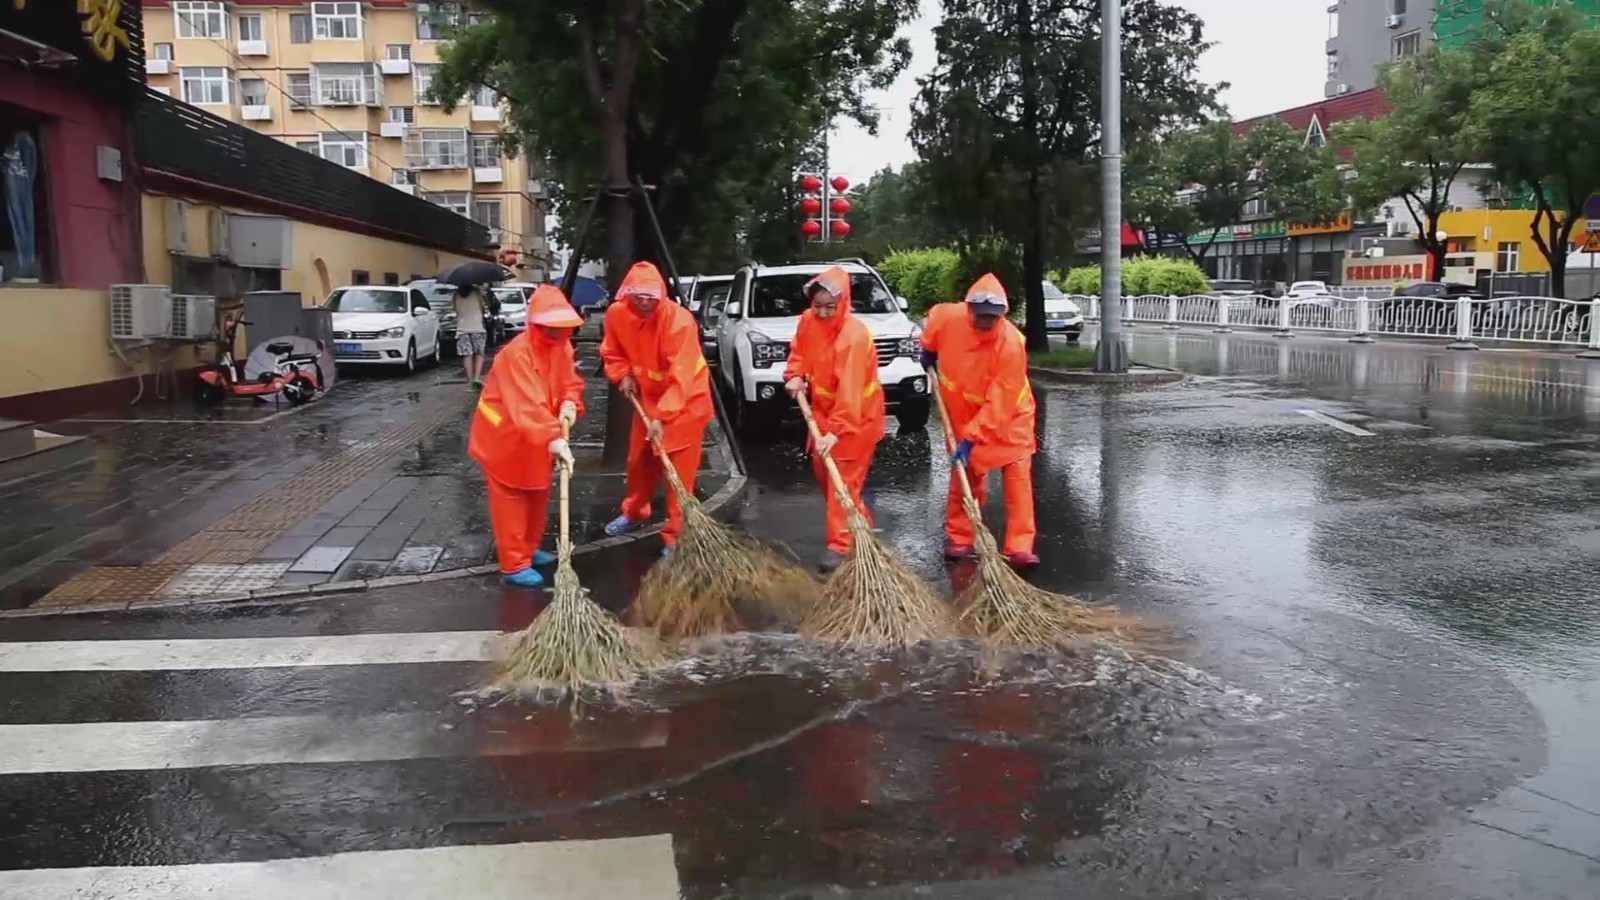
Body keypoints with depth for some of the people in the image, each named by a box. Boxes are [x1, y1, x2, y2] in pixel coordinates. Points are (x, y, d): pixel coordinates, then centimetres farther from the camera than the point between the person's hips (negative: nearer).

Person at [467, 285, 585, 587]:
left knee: (538, 494, 19)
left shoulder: (561, 346, -5)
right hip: (504, 432, -8)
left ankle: (528, 548, 36)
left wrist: (569, 404, -18)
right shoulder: (517, 353, -31)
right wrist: (554, 439, -50)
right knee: (510, 498, -1)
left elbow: (570, 381, 5)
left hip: (537, 435, 8)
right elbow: (527, 405, -41)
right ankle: (514, 564, 6)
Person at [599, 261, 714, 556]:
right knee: (639, 460, 19)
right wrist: (624, 375, -9)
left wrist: (662, 416, -37)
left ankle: (676, 535, 4)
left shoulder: (679, 320, -30)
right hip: (649, 397, 6)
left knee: (679, 472, -5)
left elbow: (681, 377, -33)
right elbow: (612, 352, 9)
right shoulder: (617, 314, -12)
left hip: (686, 402, -6)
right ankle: (634, 512, 42)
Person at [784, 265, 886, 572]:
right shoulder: (808, 320, -7)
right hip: (824, 409, 8)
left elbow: (849, 391, -33)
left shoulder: (854, 335, -30)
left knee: (843, 480, -8)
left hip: (856, 416, -8)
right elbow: (799, 350, 14)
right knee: (823, 470, 16)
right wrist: (795, 376, -5)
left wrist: (836, 430, -37)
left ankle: (841, 545, -2)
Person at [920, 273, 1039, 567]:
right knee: (964, 473, 9)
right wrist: (928, 350, 15)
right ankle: (959, 539, 22)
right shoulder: (949, 317, -21)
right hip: (963, 410, 3)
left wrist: (971, 438, -31)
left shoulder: (1011, 343, -32)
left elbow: (999, 403, -30)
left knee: (1018, 475, -11)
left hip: (1009, 413, -3)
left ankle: (1020, 547, -11)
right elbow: (934, 315, 8)